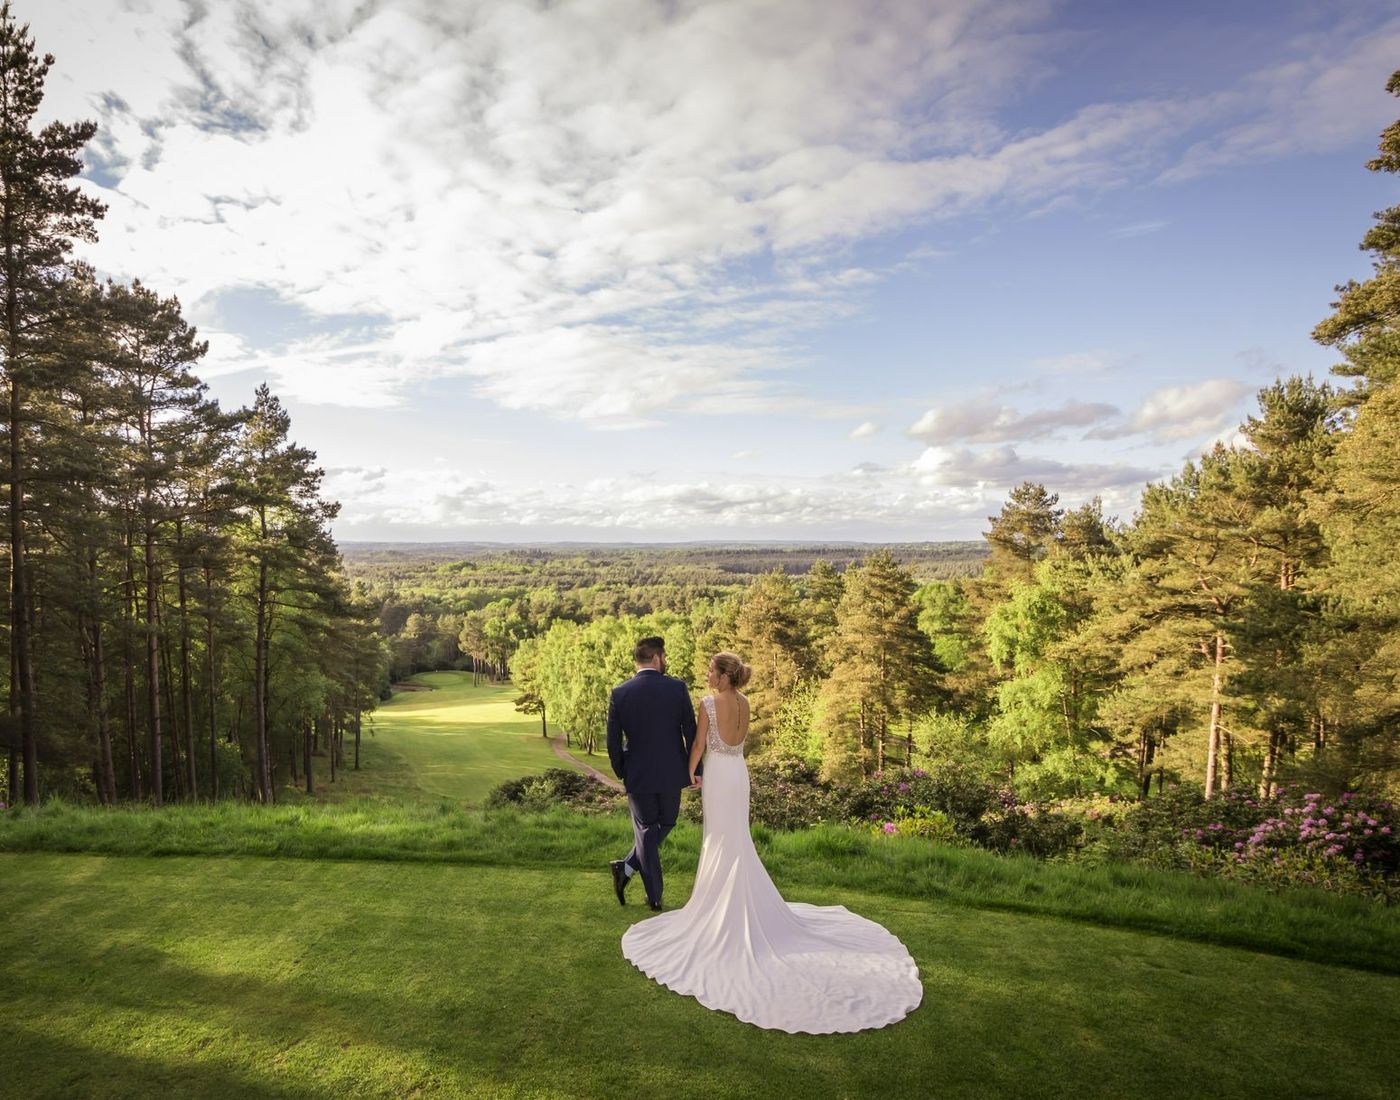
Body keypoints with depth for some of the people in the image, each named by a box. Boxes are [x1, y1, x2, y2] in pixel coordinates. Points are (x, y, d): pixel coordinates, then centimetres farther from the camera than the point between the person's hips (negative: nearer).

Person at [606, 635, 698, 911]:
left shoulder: (620, 693, -7)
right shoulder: (677, 688, -8)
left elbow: (613, 741, -4)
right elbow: (691, 732, -5)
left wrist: (621, 773, 10)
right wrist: (693, 769, 5)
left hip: (638, 775, 0)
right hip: (672, 773, 0)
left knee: (647, 831, 12)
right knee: (666, 824, 21)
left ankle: (655, 896, 14)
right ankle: (628, 868, 15)